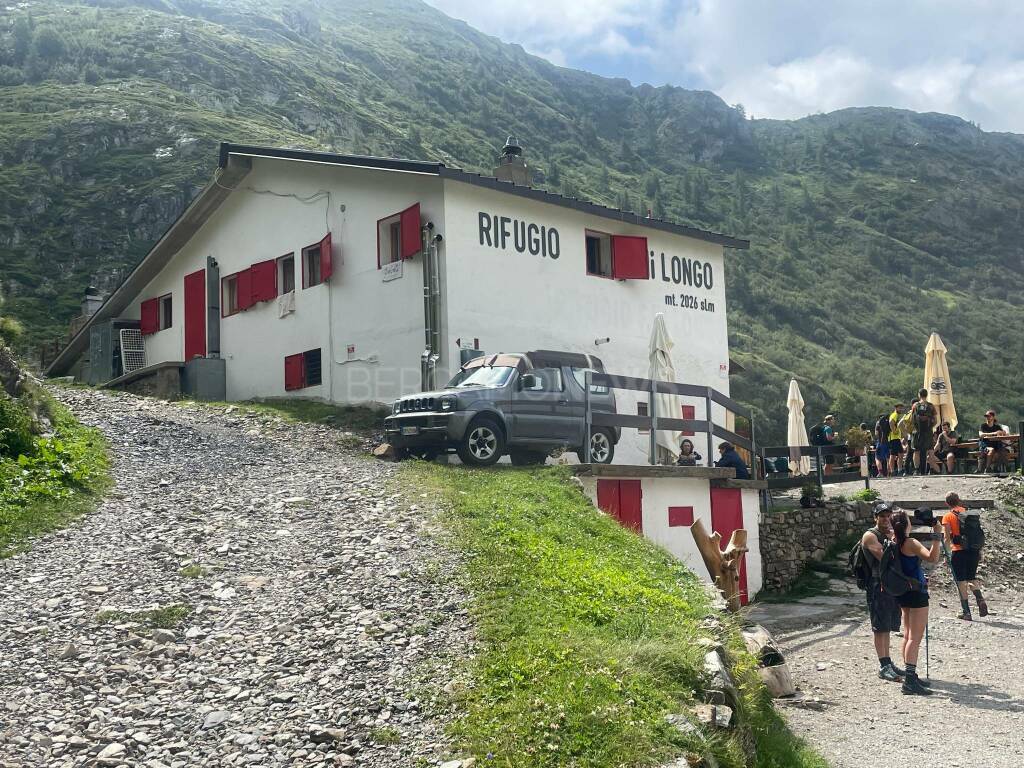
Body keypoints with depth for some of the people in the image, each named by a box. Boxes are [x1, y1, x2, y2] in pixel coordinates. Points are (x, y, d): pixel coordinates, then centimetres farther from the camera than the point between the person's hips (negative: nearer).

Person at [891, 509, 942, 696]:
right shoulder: (911, 543, -18)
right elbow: (932, 558, -32)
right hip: (917, 593, -8)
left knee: (908, 635, 16)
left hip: (903, 593, 8)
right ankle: (910, 681, -13)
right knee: (915, 638, -9)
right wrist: (937, 535, -30)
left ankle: (909, 676, 23)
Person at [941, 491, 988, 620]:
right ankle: (981, 600, -6)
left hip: (958, 552, -4)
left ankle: (966, 611, 3)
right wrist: (979, 550, 14)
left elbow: (947, 538, -9)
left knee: (961, 581, 4)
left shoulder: (947, 517, -4)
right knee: (972, 578, 19)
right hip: (973, 550, 4)